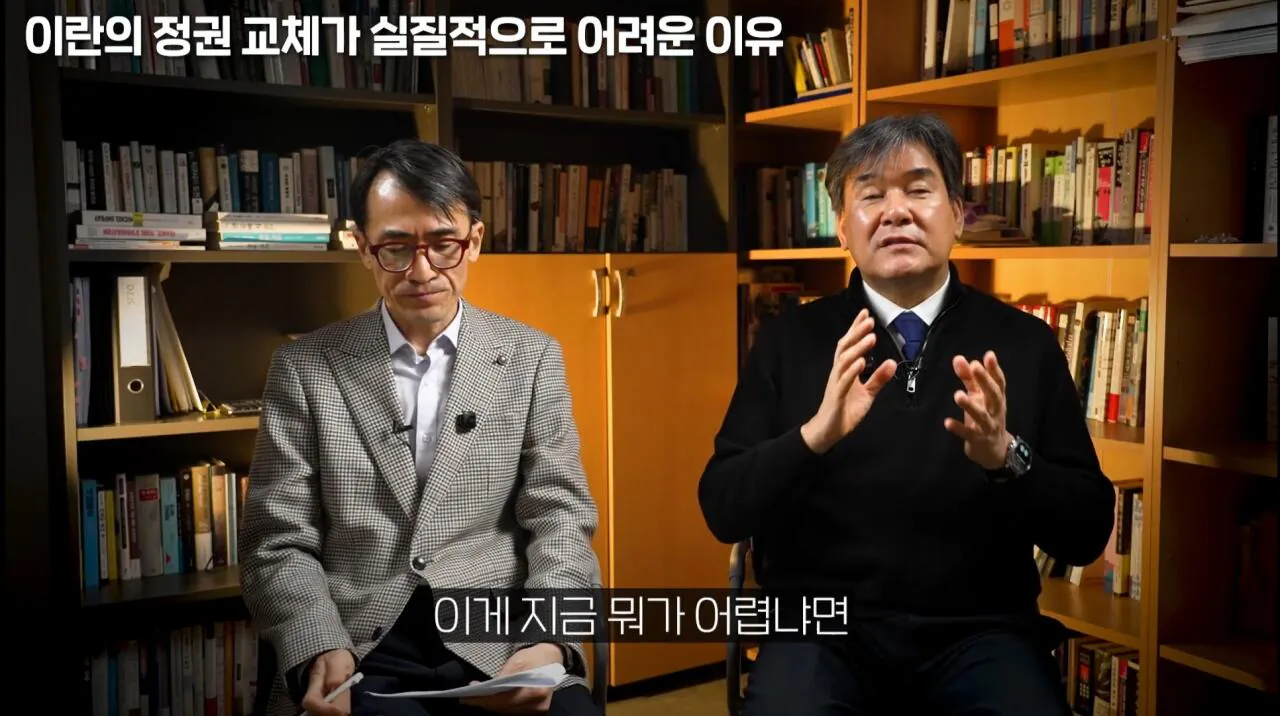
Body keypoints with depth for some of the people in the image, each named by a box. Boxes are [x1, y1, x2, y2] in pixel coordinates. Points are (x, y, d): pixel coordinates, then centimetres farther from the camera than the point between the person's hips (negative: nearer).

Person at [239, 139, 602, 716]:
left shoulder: (532, 358, 7)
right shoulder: (304, 367, 6)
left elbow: (559, 521, 2)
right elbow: (280, 543, 3)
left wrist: (548, 642, -16)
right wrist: (320, 652, -16)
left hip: (500, 645, 1)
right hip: (359, 654, -1)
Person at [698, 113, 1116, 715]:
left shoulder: (1025, 343, 3)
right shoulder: (788, 340, 2)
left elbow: (1088, 534, 2)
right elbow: (723, 511, -4)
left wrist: (1006, 456, -18)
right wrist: (816, 434, -22)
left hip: (977, 631, 2)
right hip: (826, 626, -1)